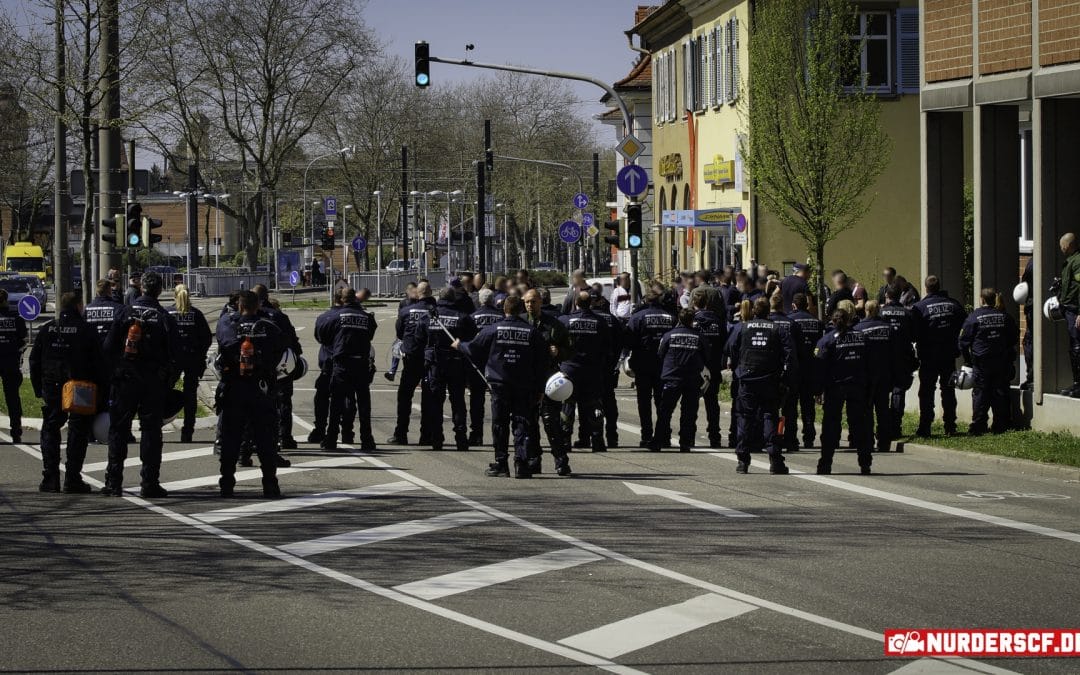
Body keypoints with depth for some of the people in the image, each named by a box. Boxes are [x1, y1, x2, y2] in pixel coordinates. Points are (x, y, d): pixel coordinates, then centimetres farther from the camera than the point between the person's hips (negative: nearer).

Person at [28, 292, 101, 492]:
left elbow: (34, 361, 8)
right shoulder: (86, 331, -6)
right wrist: (100, 392, -2)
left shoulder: (47, 330, 5)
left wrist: (39, 390, 13)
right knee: (78, 432, 4)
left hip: (51, 391, 3)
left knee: (50, 431, 11)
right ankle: (73, 479, 1)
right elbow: (98, 363, -8)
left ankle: (50, 479, 4)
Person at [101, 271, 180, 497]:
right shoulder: (164, 318, -2)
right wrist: (169, 381, 8)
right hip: (154, 383, 0)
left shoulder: (126, 312, -1)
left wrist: (113, 374, 9)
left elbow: (108, 347, -2)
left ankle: (114, 482, 2)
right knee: (151, 430, 4)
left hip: (125, 379, 0)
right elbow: (174, 354, -3)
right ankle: (150, 483, 1)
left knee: (118, 430, 6)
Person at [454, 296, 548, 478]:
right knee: (521, 424, 3)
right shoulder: (532, 332, 1)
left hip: (500, 384, -1)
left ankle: (501, 464, 8)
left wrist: (459, 345, 26)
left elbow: (474, 349, 4)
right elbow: (541, 362, 4)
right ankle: (521, 462, -7)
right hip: (524, 386, 1)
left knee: (500, 424, 7)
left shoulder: (493, 330, -4)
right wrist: (539, 389, 10)